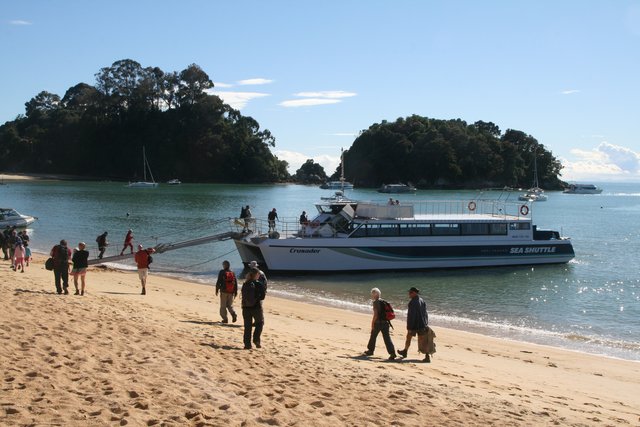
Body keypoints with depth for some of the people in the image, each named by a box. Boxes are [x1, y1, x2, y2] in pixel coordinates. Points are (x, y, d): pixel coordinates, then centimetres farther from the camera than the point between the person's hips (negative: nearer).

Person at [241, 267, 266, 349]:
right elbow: (262, 296, -12)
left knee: (247, 326, 9)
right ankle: (256, 340, 5)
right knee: (260, 323, 18)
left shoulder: (245, 284, 2)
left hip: (246, 308, 4)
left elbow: (243, 296, 6)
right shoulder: (259, 284, -11)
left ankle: (247, 344, 8)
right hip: (256, 307, -4)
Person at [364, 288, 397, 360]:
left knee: (373, 336, 14)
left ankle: (370, 350, 28)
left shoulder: (376, 302, -10)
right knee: (387, 338, 0)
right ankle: (392, 353, -13)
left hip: (378, 322, -6)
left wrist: (372, 323, -12)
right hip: (385, 322, 6)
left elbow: (375, 314, -17)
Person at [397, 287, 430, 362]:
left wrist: (409, 327, -17)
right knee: (423, 341, 2)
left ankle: (405, 351, 35)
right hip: (422, 324, 6)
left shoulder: (412, 302, -17)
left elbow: (411, 315, -20)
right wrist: (426, 324, 19)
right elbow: (425, 314, 13)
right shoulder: (422, 301, 8)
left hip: (414, 325, -6)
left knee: (408, 337, 16)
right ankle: (427, 356, -8)